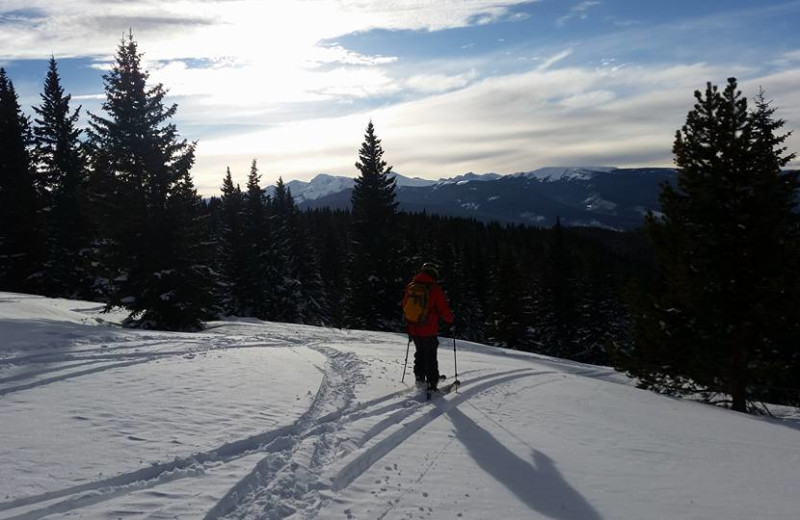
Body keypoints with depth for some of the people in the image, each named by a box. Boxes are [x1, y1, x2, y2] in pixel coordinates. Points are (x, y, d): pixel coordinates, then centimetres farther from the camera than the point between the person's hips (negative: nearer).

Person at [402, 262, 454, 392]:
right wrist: (450, 319, 9)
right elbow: (444, 310, -11)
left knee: (420, 353, 22)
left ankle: (420, 378, 28)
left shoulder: (410, 287, 2)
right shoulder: (435, 289, -14)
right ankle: (432, 384, 8)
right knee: (430, 357, 6)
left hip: (413, 329, 5)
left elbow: (405, 306, 13)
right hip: (429, 331, -5)